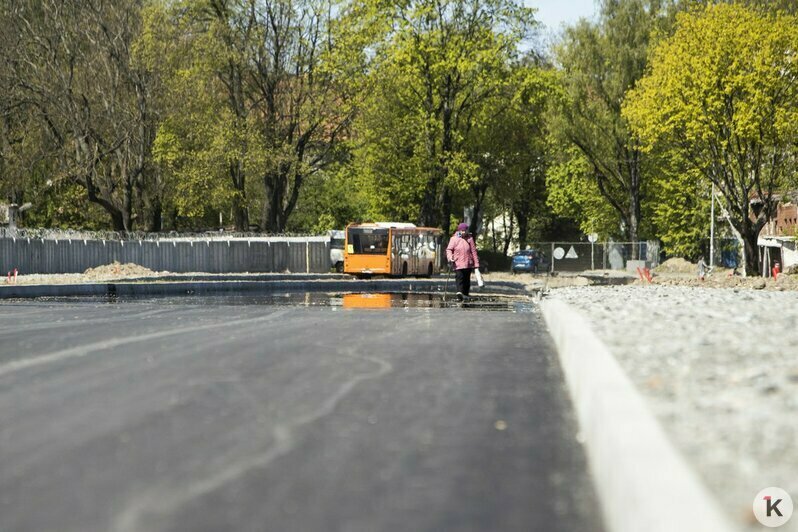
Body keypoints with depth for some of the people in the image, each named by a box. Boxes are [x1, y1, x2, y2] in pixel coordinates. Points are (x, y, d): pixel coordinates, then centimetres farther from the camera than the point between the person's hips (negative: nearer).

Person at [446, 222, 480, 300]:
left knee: (467, 279, 8)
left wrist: (476, 263, 7)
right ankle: (459, 292, -31)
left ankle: (465, 294, 16)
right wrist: (450, 258, -18)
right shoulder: (454, 239, 1)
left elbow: (473, 251, 9)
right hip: (458, 263, -3)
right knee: (459, 277, -17)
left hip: (468, 264, 3)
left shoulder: (470, 239, 7)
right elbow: (449, 249, 1)